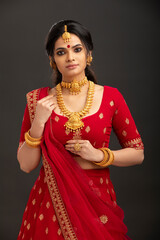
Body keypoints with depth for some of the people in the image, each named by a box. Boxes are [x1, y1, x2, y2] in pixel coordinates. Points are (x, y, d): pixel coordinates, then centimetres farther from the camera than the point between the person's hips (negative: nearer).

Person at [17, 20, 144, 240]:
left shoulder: (111, 97, -4)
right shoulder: (39, 100, -3)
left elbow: (138, 154, 2)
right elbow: (26, 165, -3)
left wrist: (99, 155, -13)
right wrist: (38, 123, -16)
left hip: (97, 198, 0)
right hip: (51, 200, 0)